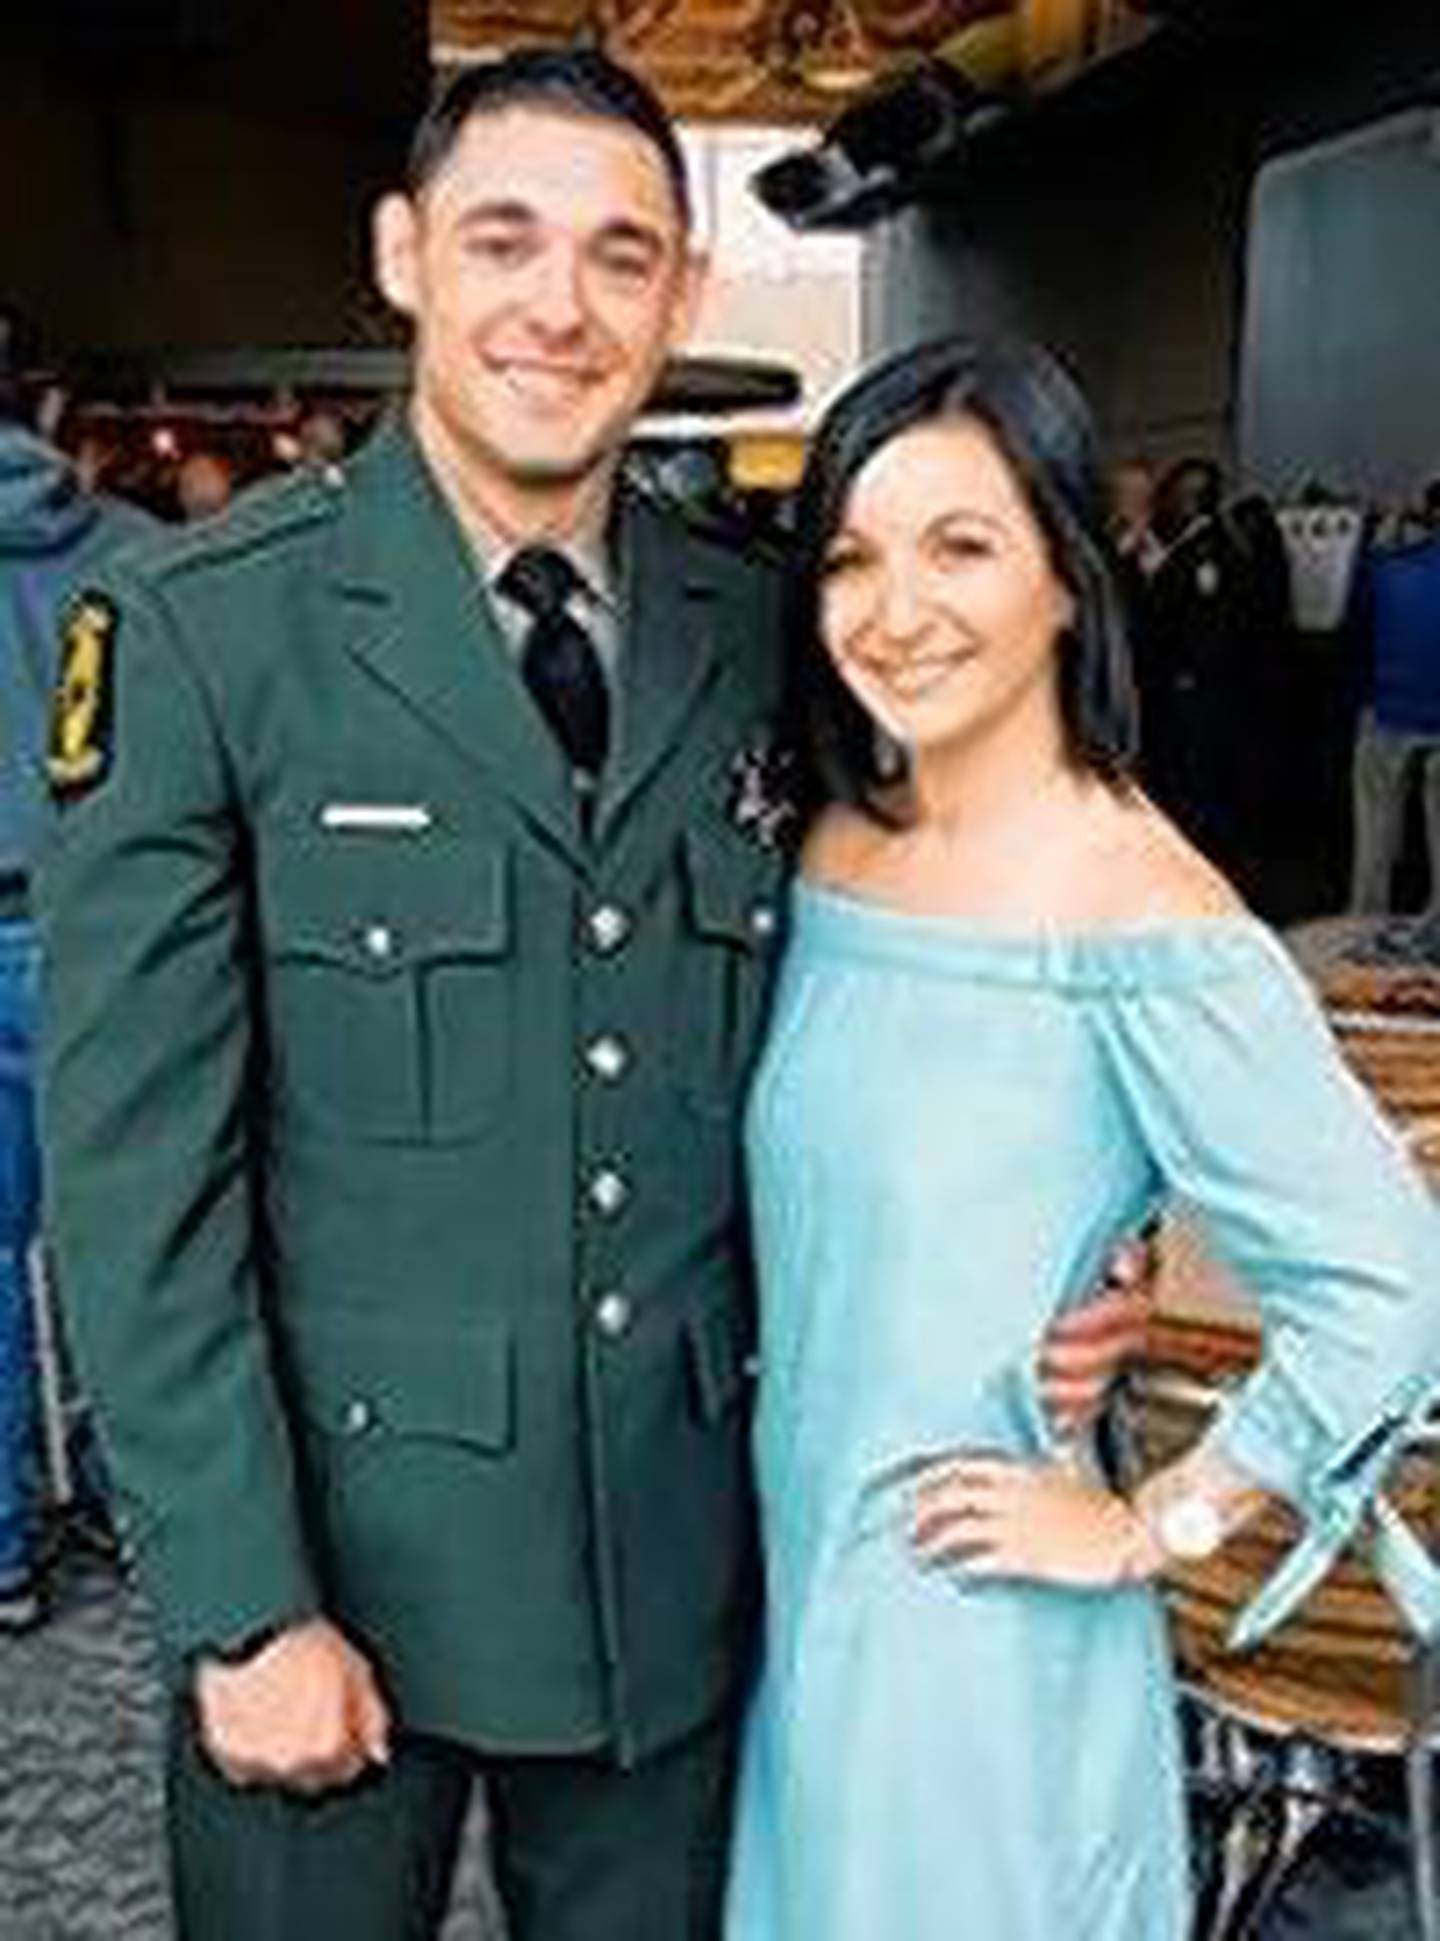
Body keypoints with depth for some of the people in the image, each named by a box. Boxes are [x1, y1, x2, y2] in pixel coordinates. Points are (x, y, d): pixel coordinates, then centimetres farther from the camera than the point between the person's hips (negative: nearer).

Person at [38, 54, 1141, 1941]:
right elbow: (136, 1163, -11)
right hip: (337, 1530, -3)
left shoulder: (758, 631, 2)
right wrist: (243, 1605, -13)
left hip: (682, 1548, 4)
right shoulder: (207, 631, -11)